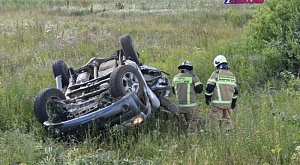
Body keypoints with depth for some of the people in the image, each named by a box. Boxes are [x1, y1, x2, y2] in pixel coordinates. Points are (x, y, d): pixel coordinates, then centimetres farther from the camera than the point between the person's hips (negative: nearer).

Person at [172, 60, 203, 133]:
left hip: (180, 106, 5)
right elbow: (199, 89, -6)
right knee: (193, 124, -2)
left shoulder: (175, 78, 10)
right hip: (191, 105, -5)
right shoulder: (192, 76, -5)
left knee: (183, 125, 12)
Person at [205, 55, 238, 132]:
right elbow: (235, 90, 17)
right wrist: (234, 101, 25)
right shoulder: (231, 75, 12)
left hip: (218, 103, -6)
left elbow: (209, 87, -10)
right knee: (227, 119, 15)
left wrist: (207, 97, 2)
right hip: (228, 102, 6)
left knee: (215, 120, -3)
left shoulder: (216, 74, -7)